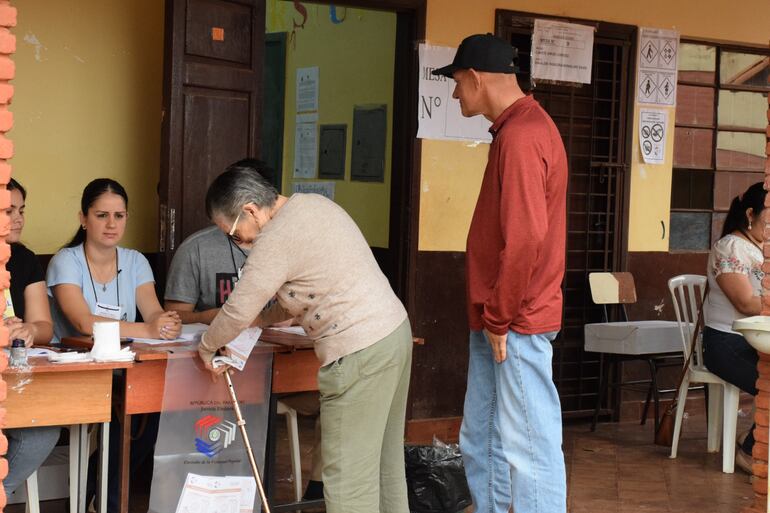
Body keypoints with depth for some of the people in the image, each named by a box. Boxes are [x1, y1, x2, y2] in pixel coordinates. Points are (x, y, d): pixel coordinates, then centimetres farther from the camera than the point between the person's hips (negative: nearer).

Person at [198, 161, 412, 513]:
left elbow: (238, 310, -10)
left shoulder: (276, 239, -15)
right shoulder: (313, 203, 13)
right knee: (385, 463, 16)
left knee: (349, 478, -5)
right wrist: (262, 320, 20)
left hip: (360, 354, -10)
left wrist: (206, 348, 7)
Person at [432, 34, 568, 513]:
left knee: (529, 446, -4)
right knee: (480, 441, 16)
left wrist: (499, 318, -15)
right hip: (496, 322, 10)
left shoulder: (520, 136, -17)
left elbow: (524, 239, -23)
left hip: (516, 324, -10)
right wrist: (490, 316, 17)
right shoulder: (519, 127, 16)